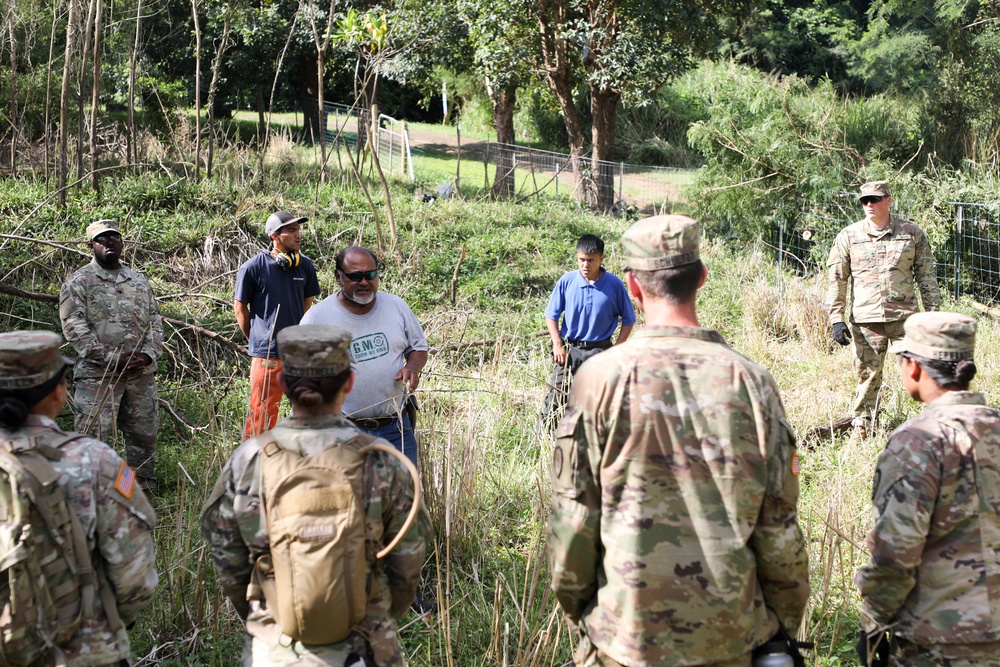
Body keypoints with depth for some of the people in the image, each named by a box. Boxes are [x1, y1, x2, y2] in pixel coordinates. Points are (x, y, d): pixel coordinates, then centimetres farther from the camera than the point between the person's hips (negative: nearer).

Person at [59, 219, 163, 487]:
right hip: (98, 374, -4)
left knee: (144, 434, 10)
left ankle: (145, 490, 22)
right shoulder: (78, 282, 1)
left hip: (142, 373, 5)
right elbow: (73, 327, -8)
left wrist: (148, 354, -6)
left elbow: (155, 322, 13)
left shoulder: (140, 282, 16)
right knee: (93, 436, -6)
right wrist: (112, 359, -16)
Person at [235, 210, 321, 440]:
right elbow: (240, 308, 1)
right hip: (266, 353, -4)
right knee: (262, 413, 3)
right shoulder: (253, 267, -9)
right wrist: (257, 341, 7)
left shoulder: (305, 265, 2)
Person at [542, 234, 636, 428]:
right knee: (555, 399, 2)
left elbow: (628, 320, 1)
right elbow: (551, 315, 2)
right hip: (570, 349, 1)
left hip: (599, 351, -1)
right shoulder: (567, 281, -6)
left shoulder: (614, 284, -8)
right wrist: (557, 345, -7)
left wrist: (616, 349, -6)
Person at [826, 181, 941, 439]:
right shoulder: (849, 236, 4)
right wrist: (836, 319, 0)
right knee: (868, 375, 5)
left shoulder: (912, 234, 5)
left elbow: (926, 277, 9)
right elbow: (836, 279, 6)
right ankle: (860, 429, 17)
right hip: (865, 319, 0)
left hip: (905, 317, 0)